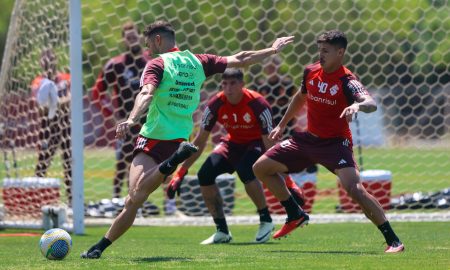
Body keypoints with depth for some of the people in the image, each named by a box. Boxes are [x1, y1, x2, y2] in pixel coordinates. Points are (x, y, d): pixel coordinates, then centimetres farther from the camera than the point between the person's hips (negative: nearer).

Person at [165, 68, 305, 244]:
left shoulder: (257, 104, -28)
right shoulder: (216, 105, -17)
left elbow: (269, 143, -25)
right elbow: (200, 142, -9)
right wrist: (180, 173, -13)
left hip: (256, 143, -5)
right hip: (232, 143, 5)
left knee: (245, 172, -35)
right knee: (205, 175, -15)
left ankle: (266, 221, -14)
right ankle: (222, 231, -2)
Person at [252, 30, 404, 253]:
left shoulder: (346, 81, -19)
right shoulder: (311, 72, 0)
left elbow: (371, 104, -37)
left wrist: (358, 105, -59)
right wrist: (282, 125, 27)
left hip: (336, 143, -7)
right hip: (309, 139, 7)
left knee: (354, 188, -28)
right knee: (261, 168, 9)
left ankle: (393, 241, -22)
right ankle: (296, 216, 26)